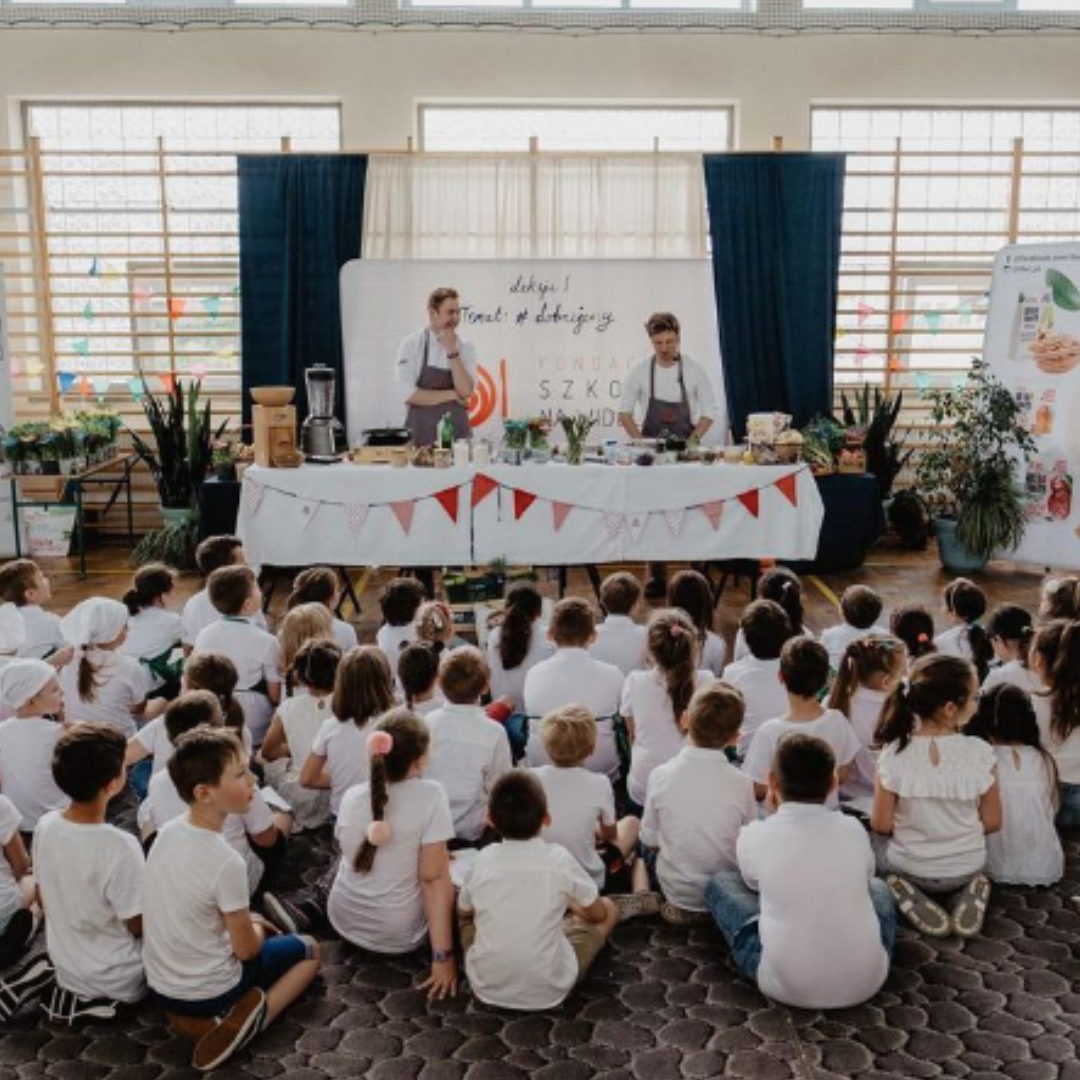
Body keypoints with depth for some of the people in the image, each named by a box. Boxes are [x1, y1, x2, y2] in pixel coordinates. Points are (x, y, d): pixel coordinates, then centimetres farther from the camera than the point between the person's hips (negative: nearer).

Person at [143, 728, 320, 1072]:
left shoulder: (168, 831, -7)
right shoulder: (227, 863, -29)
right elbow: (246, 949, -16)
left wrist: (247, 923, 10)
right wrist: (256, 926, 6)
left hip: (160, 984, 6)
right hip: (207, 991, -6)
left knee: (246, 926, 33)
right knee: (309, 949, 16)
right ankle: (253, 1013, -4)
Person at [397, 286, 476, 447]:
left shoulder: (466, 348, 3)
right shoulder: (412, 345, -5)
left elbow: (466, 392, -10)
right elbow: (409, 394, -14)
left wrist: (452, 351, -14)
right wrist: (451, 395, -10)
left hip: (458, 434, 2)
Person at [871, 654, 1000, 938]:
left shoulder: (894, 754, -21)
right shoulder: (980, 753, -20)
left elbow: (881, 825, -13)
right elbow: (992, 823, -9)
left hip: (909, 868, -2)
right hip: (968, 868, 2)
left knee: (875, 840, 30)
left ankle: (915, 900, 5)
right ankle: (968, 892, 7)